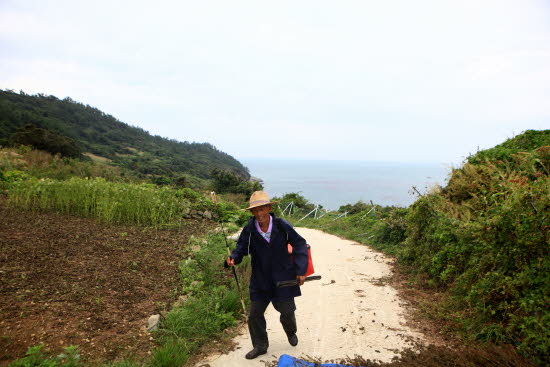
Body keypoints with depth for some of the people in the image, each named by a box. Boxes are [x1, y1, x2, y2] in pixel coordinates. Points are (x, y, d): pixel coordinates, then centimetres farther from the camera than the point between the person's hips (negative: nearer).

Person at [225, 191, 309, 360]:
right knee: (254, 315, 7)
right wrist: (233, 259, -27)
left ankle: (291, 332, 50)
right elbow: (241, 249, -3)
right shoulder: (249, 230, -13)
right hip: (260, 280, 1)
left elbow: (299, 244, -6)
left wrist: (301, 270, -10)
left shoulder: (281, 225, -15)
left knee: (287, 311, 14)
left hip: (283, 279, -1)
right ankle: (260, 346, 34)